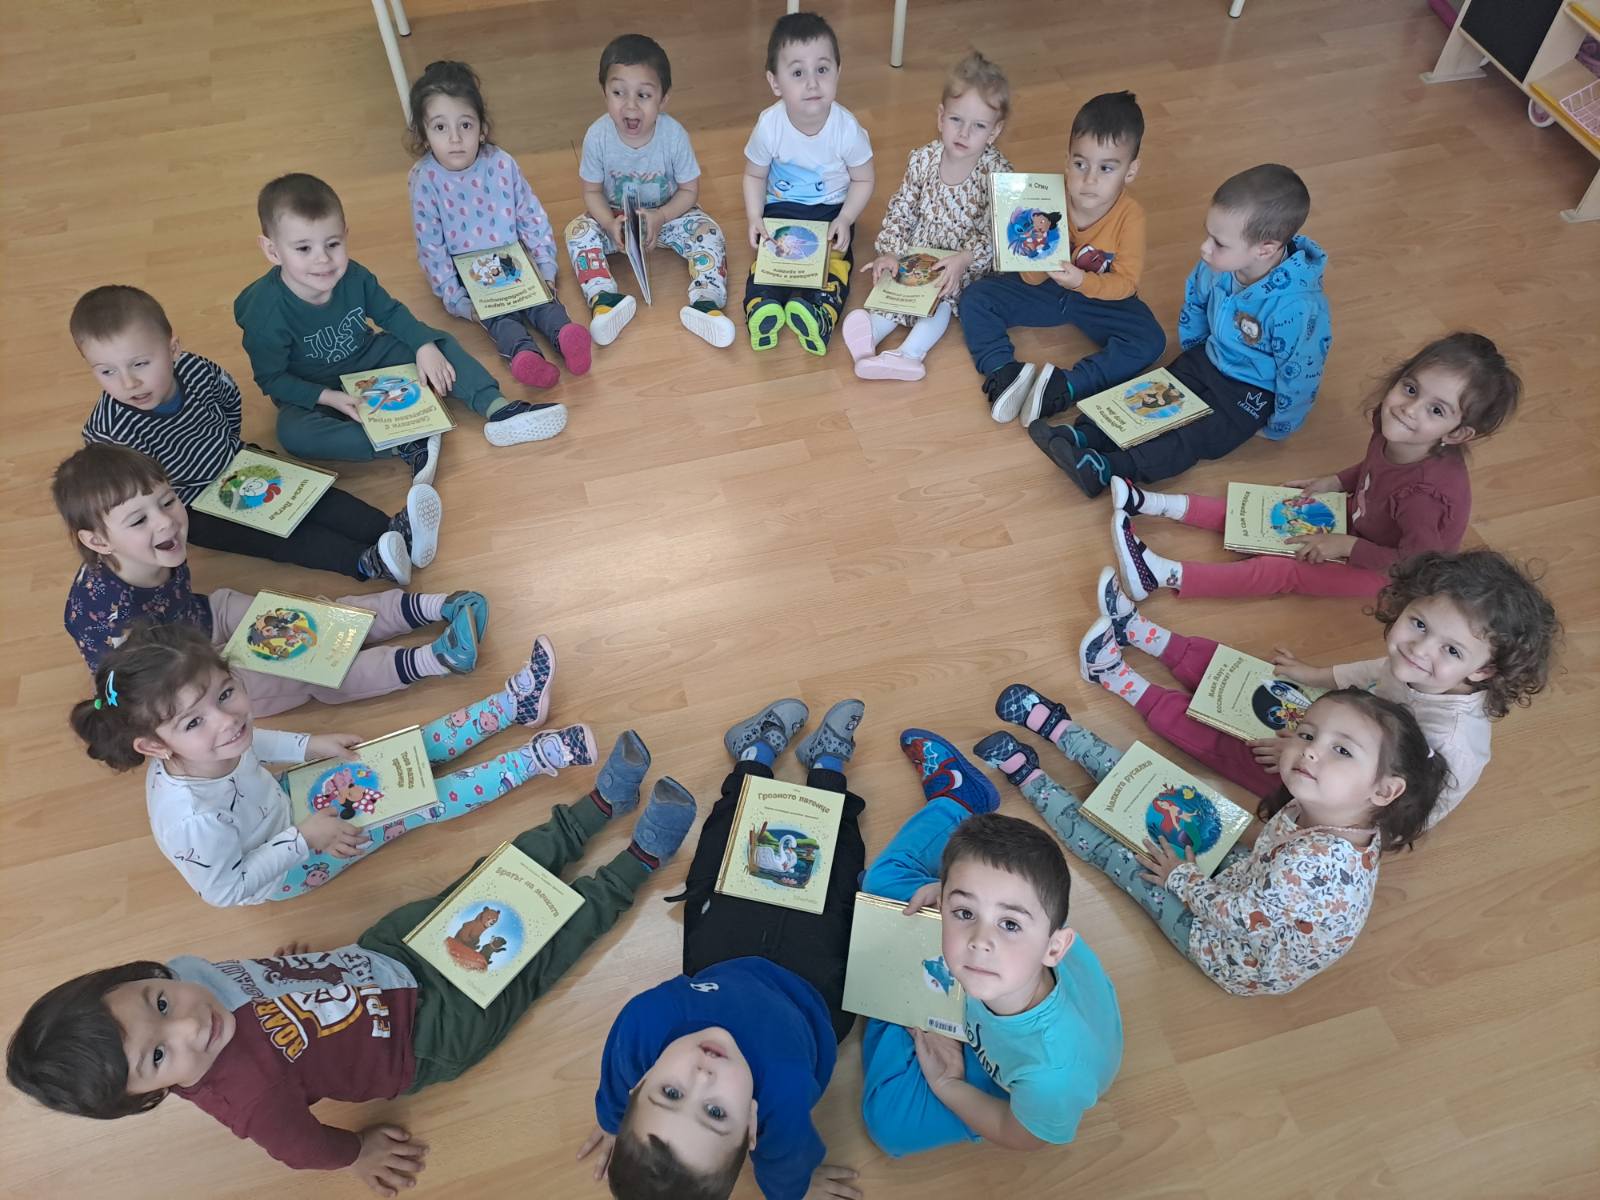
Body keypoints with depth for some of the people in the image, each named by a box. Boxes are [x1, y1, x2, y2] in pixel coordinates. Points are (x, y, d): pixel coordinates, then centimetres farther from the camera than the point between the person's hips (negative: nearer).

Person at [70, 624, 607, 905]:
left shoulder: (201, 752, -24)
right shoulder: (191, 818, -44)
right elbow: (224, 890, -27)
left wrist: (308, 745, -5)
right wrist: (302, 840, -27)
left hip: (283, 801, 6)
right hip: (280, 868, -6)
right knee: (412, 803, -13)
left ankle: (519, 701, 9)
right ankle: (539, 757, -7)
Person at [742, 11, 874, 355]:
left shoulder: (848, 129, -20)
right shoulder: (769, 126, -18)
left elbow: (863, 180, -5)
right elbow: (754, 175, -2)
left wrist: (845, 219, -19)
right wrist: (754, 219, -16)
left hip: (831, 210, -1)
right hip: (781, 207, 1)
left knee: (836, 256, -24)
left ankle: (819, 311, -44)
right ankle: (762, 305, -41)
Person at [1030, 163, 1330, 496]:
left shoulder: (1296, 307, -38)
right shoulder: (1221, 262, -18)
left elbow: (1300, 374, -25)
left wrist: (1277, 428, -11)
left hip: (1255, 391, -7)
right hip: (1211, 357, 7)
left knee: (1195, 437, -21)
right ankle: (1084, 436, -18)